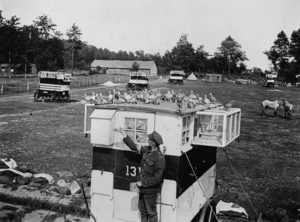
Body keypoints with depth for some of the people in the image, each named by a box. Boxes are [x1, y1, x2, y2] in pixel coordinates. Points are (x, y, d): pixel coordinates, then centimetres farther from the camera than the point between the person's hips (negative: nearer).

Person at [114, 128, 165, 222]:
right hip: (143, 188, 8)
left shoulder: (159, 158, -25)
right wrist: (124, 134, 8)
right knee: (142, 210, 21)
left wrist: (143, 183, -18)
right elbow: (134, 146, 11)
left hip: (151, 189, -8)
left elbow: (157, 178, -23)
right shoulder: (147, 150, -3)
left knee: (151, 212, 9)